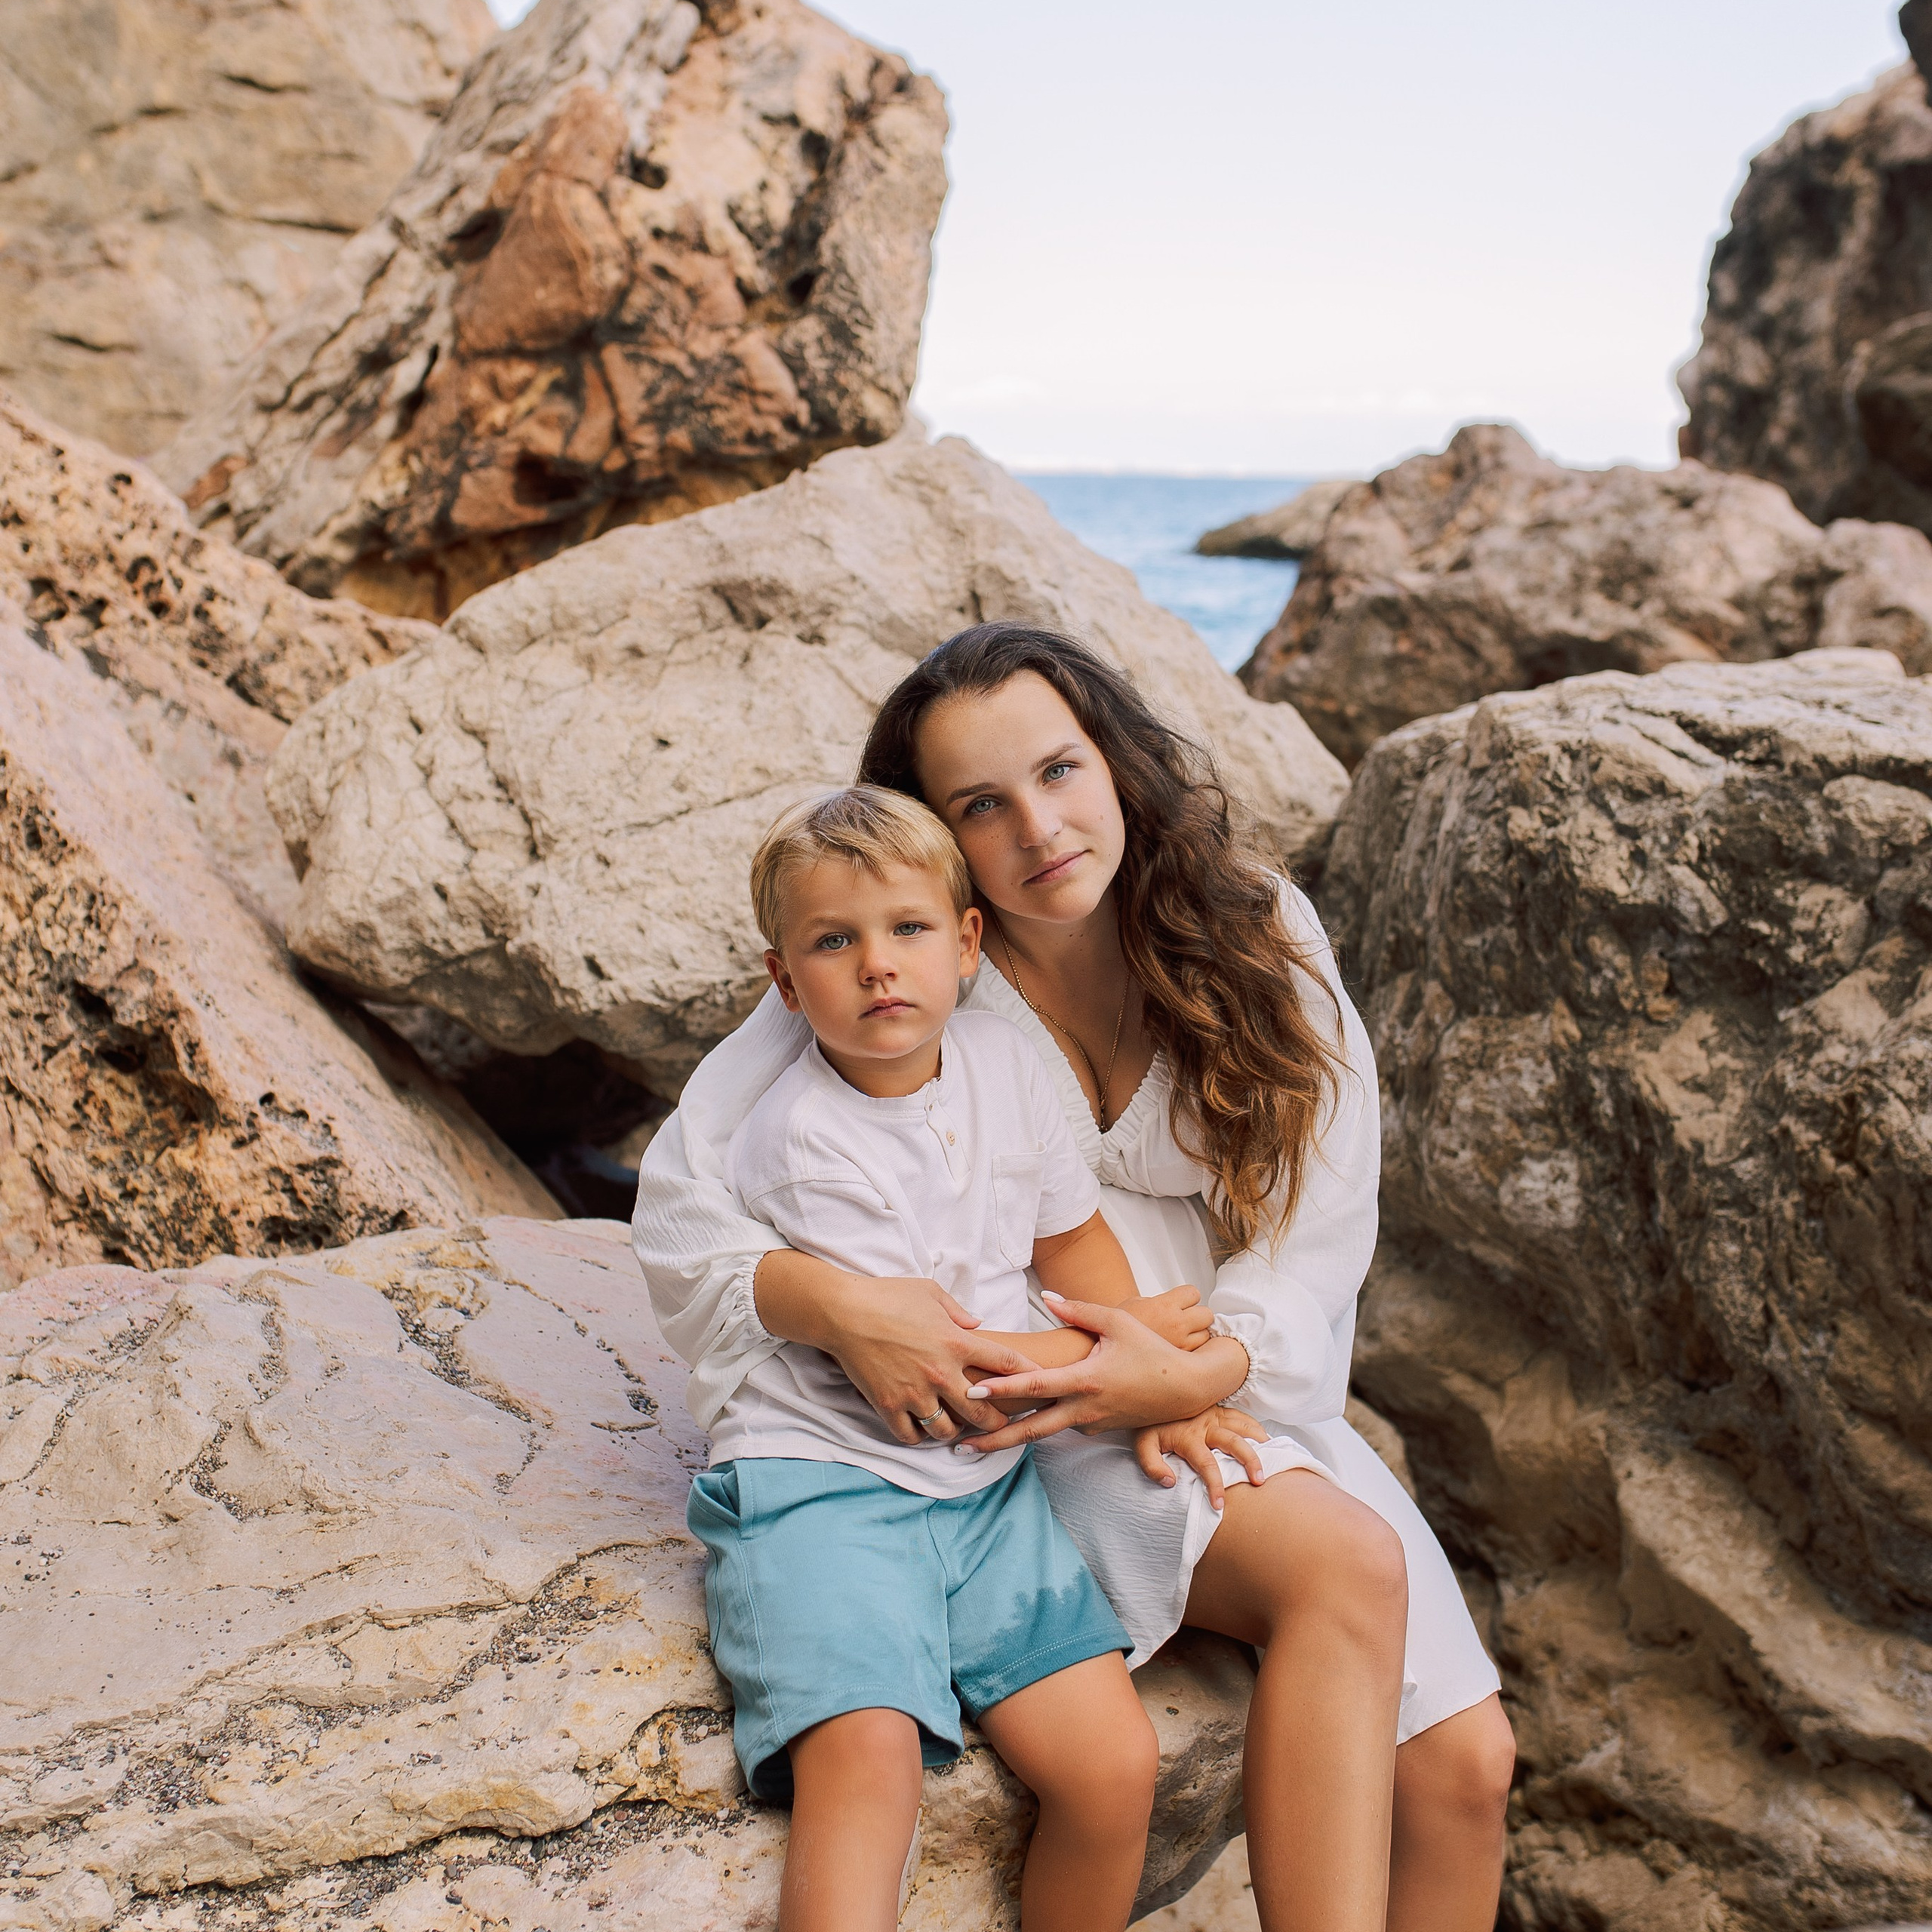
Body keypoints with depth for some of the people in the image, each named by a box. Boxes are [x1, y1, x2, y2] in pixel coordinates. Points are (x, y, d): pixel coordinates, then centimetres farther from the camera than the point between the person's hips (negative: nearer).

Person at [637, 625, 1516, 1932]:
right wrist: (838, 1306, -29)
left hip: (1244, 1397, 3)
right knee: (1346, 1565, -29)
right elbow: (683, 1198, -10)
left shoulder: (1253, 934, -3)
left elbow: (1318, 1230, -1)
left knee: (1463, 1762, -14)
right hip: (1020, 1421, -3)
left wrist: (1204, 1372, -20)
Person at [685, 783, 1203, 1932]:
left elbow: (1072, 1236, 18)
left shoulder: (1003, 1062, 5)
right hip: (822, 1481, -6)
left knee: (1115, 1765, -7)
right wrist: (1116, 1346, -4)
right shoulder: (805, 1141, -14)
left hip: (986, 1485, 6)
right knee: (868, 1758, -29)